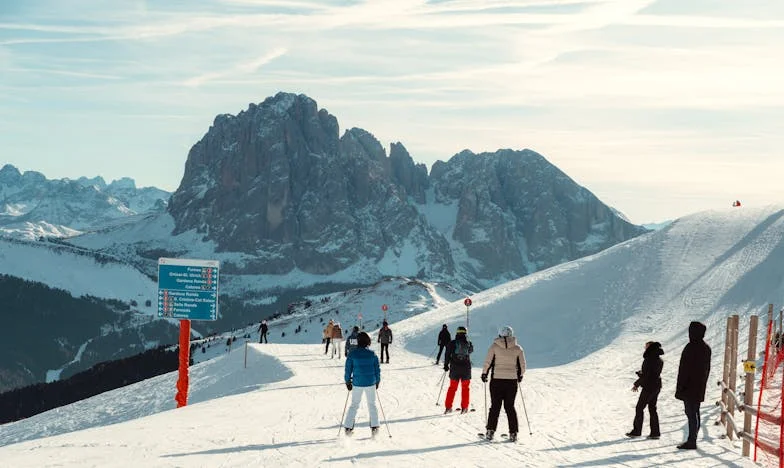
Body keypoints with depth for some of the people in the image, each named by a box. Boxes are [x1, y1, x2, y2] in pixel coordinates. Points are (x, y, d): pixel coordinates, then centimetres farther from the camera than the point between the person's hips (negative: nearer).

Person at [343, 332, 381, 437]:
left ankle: (348, 427, 8)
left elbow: (348, 369, -3)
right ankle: (374, 427, 7)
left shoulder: (352, 354, -7)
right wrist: (377, 381, 16)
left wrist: (348, 382, 9)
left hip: (357, 383, 0)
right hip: (371, 383, 0)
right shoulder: (372, 354, -4)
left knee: (354, 405, 12)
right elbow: (377, 369, 3)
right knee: (372, 405, 14)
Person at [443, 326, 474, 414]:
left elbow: (447, 355, -4)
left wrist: (446, 365, 7)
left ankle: (448, 407, 6)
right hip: (466, 369, 0)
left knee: (452, 388, 10)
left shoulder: (452, 343, -5)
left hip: (454, 368, 0)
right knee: (465, 388, 10)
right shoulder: (469, 344, -2)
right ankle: (464, 407, 8)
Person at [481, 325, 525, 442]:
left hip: (497, 379, -1)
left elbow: (487, 362, -4)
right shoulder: (517, 348, 2)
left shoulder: (494, 346, -3)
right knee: (510, 406, 9)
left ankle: (490, 431, 2)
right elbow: (522, 366, 5)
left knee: (495, 406, 6)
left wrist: (484, 373, 11)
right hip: (512, 380, 1)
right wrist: (520, 375, 22)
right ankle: (513, 433, 6)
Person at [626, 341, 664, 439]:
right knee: (652, 409, 14)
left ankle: (636, 431, 8)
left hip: (649, 387, -8)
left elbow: (645, 376, -20)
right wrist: (641, 373, 4)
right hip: (657, 386, 8)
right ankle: (655, 432, 12)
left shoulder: (649, 359, -19)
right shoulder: (659, 360, 8)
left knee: (639, 408, 3)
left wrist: (636, 384, -8)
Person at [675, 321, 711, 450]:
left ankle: (691, 441, -7)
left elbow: (684, 369, -16)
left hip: (689, 387, -9)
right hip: (700, 388, 9)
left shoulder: (691, 347, -16)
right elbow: (707, 369, 18)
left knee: (691, 413, -7)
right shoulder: (706, 348, 11)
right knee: (695, 413, 13)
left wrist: (679, 388, -13)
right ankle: (692, 440, 18)